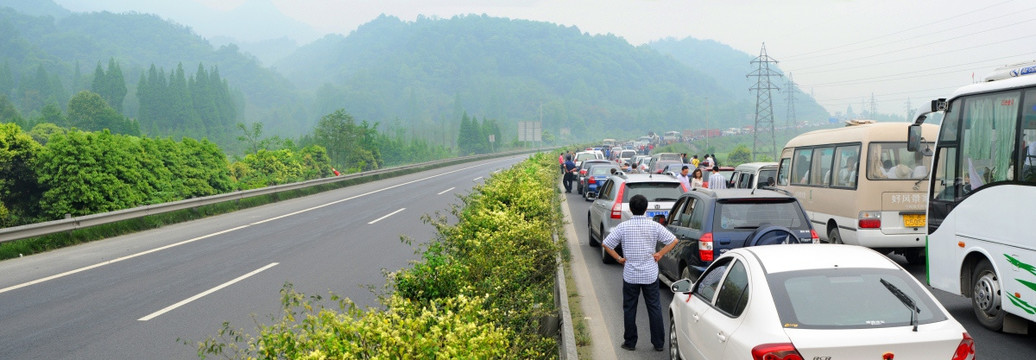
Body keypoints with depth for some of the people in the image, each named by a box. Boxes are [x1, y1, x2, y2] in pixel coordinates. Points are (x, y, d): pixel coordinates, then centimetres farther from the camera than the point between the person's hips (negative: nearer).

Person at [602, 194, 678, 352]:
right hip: (650, 274, 1)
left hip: (630, 275, -1)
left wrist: (619, 258, 0)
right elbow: (673, 240, -5)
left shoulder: (623, 227, -8)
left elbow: (606, 244, -8)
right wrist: (660, 254, -1)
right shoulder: (654, 226, -6)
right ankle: (658, 343, 15)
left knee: (629, 309, 11)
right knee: (654, 308, 11)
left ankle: (630, 342, 17)